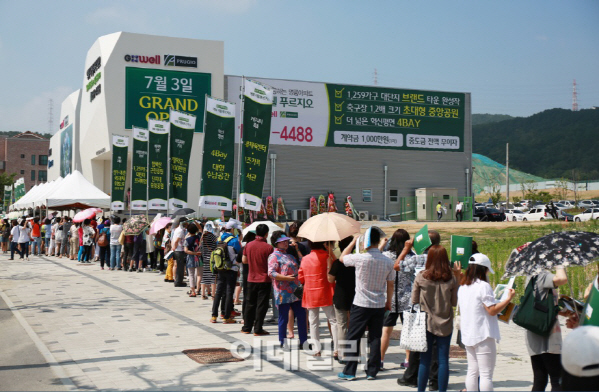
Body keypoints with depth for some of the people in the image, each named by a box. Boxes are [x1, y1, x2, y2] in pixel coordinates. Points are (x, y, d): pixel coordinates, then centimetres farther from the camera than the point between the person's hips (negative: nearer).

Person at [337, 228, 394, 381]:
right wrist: (388, 302, 20)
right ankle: (372, 371, 15)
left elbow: (342, 257, 4)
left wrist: (354, 241, 12)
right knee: (375, 338, 10)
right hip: (379, 305, 3)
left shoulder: (360, 258, -15)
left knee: (353, 338, 6)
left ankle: (349, 372, 10)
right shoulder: (388, 261, -3)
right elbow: (390, 284, 6)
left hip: (361, 305, -3)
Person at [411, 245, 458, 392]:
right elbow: (454, 302, 0)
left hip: (426, 323, -1)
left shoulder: (421, 277, -10)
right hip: (445, 324, 1)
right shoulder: (452, 279, -7)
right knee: (443, 360, 7)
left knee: (425, 360, 7)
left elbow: (414, 300, -2)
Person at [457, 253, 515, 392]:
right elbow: (493, 310, -16)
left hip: (468, 335, 8)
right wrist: (509, 298, -8)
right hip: (483, 335, -8)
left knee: (472, 371, 15)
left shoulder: (463, 287, 9)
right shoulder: (483, 286, -16)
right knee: (486, 374, -4)